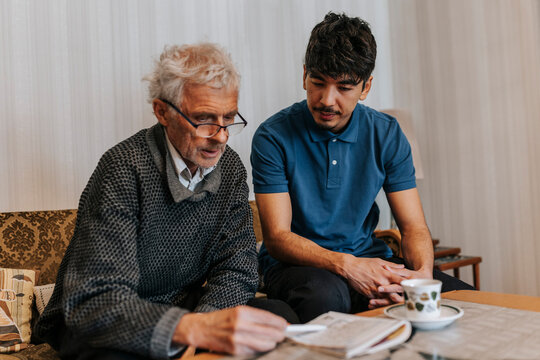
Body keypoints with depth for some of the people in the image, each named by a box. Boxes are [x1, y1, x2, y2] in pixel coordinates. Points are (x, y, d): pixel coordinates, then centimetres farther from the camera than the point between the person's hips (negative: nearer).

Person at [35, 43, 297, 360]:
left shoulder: (230, 167, -3)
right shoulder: (124, 168, -22)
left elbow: (237, 270, -4)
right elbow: (93, 301, -30)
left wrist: (203, 320, -26)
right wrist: (192, 329, -47)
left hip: (186, 308, 5)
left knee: (280, 317, -19)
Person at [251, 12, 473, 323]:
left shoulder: (387, 134, 0)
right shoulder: (273, 137, -11)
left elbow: (414, 226, 0)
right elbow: (277, 237, -14)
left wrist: (422, 273, -23)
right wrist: (346, 265, -30)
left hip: (368, 258, 4)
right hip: (299, 263, -3)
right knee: (326, 293, -38)